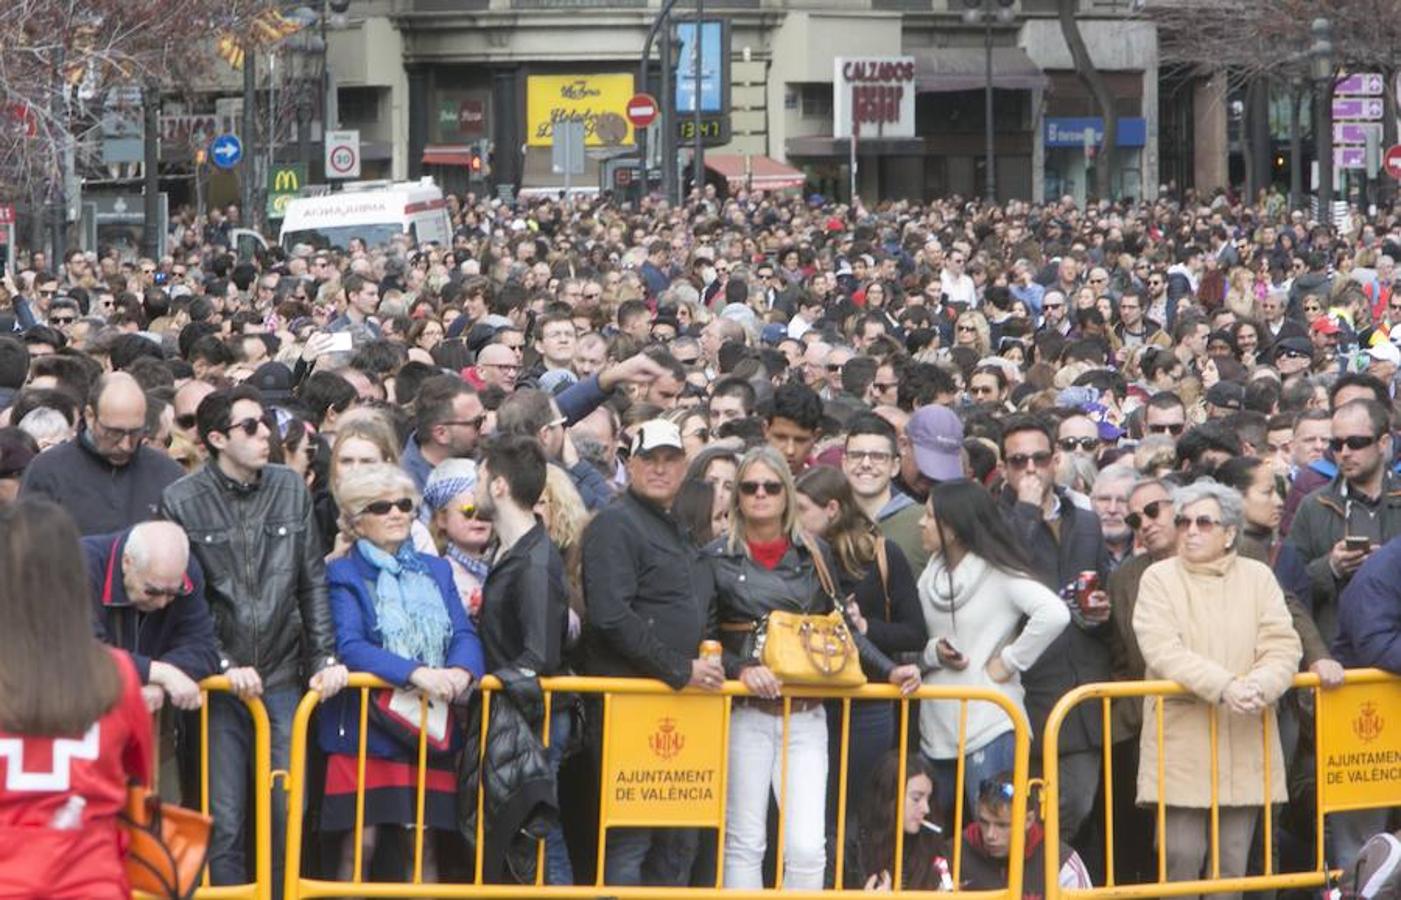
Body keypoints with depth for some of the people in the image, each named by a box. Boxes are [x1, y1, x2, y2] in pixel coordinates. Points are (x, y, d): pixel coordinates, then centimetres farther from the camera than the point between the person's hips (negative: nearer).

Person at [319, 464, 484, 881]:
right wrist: (415, 673, -26)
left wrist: (461, 671, -18)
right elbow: (348, 647, -13)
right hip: (365, 727, -4)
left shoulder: (435, 571, 17)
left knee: (424, 844, 3)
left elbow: (465, 635, 6)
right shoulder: (344, 575, 1)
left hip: (430, 726, 4)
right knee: (360, 844, -5)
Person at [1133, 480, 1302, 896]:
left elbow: (1283, 647, 0)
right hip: (1181, 741, -3)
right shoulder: (1159, 578, 2)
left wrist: (1261, 686, -22)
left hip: (1244, 741, 3)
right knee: (1181, 855, -8)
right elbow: (1163, 650, -12)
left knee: (1233, 858, 5)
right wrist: (1224, 686, -25)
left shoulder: (1258, 577, 10)